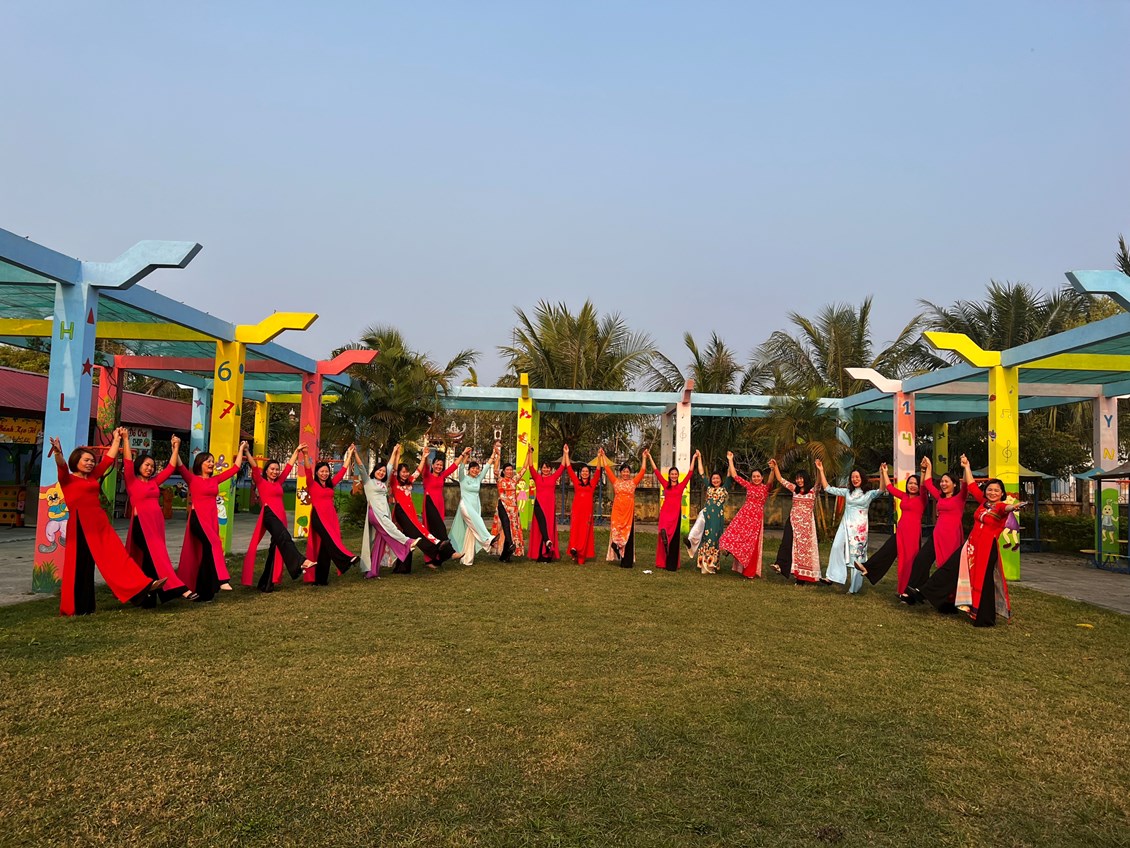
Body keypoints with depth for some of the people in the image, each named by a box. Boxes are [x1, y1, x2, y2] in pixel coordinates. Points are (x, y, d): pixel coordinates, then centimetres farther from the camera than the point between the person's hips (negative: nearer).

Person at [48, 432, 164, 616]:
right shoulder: (67, 479, 2)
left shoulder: (93, 476, 17)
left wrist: (116, 439, 27)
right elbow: (62, 466, -19)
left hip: (101, 523, 5)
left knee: (117, 556, 0)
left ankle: (143, 585, -7)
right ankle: (77, 607, 12)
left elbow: (109, 459, 24)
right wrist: (57, 453, -38)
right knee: (80, 566, 2)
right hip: (80, 525, -5)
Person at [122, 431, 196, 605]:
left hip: (157, 523, 7)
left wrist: (176, 448, 18)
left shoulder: (154, 482, 15)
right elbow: (127, 462, -10)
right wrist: (125, 439, -14)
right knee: (157, 555, -13)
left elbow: (170, 468, 19)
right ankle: (178, 588, -22)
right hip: (142, 523, -6)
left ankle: (146, 597, 16)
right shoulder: (132, 482, 0)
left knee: (150, 558, 8)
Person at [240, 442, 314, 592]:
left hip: (280, 516, 7)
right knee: (284, 537, -30)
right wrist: (246, 451, -14)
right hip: (269, 515, -7)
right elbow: (254, 466, -5)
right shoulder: (261, 482, 7)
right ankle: (301, 561, -50)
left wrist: (297, 451, 32)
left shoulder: (279, 482, 22)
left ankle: (266, 584, 11)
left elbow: (289, 466, 27)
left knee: (276, 549, 5)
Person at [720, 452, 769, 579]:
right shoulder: (748, 485, 7)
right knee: (738, 536, -12)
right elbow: (735, 476, 8)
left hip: (757, 517, -1)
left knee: (752, 544, 3)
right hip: (744, 514, 1)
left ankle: (750, 570, 14)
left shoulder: (765, 488, 3)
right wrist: (730, 460, 7)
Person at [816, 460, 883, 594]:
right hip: (846, 525, 3)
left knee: (857, 555, 0)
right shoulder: (847, 492, 12)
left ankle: (854, 587, 6)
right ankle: (832, 577, -17)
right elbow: (828, 488, 11)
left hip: (860, 527, -3)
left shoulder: (869, 493, 2)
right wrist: (821, 471, 7)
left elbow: (881, 490, -17)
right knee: (837, 547, -18)